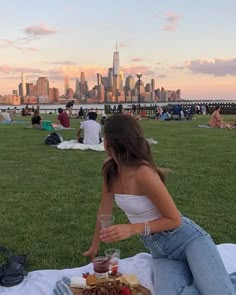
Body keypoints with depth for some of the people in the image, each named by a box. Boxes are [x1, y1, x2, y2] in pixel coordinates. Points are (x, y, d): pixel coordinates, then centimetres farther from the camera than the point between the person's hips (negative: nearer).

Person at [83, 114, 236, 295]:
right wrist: (95, 247, 20)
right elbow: (105, 210, 11)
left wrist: (132, 229, -25)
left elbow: (174, 219, -16)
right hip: (160, 252, 5)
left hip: (186, 239, -5)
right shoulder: (110, 169, -3)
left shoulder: (143, 174, -25)